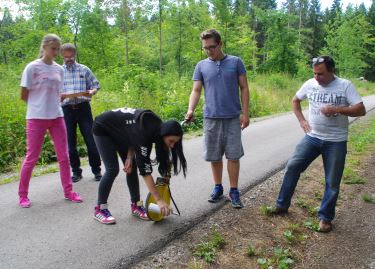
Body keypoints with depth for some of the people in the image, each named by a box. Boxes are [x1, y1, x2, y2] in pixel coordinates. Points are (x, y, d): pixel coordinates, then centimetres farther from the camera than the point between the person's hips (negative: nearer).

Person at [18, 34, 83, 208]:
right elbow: (23, 95, -3)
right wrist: (38, 105, 6)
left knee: (63, 156, 5)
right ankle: (23, 195, 17)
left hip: (56, 117, 5)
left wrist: (52, 105, 3)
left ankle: (68, 191, 15)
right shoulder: (32, 67, -6)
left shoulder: (59, 69, 9)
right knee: (32, 157, 3)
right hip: (37, 118, -5)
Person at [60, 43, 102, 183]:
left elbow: (95, 86, 9)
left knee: (90, 139, -2)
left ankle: (96, 170, 11)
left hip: (83, 107, -1)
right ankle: (76, 171, 19)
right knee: (70, 141, 5)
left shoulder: (84, 69, 7)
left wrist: (91, 92, -13)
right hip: (66, 109, 1)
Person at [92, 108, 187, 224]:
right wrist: (159, 200, -41)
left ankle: (136, 205, 10)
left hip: (119, 131, 7)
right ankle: (99, 209, 0)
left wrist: (129, 157, -15)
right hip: (103, 129, -7)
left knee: (132, 167, 0)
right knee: (113, 169, -14)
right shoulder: (144, 132, -39)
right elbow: (145, 170, -40)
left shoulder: (157, 127, -17)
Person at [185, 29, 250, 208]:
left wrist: (245, 113, -3)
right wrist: (191, 110, -16)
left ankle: (234, 191, 15)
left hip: (232, 118, -1)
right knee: (214, 156, 9)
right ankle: (218, 188, 26)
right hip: (211, 118, 2)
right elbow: (196, 91, 2)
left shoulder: (235, 62, 2)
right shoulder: (201, 66, 5)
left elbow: (244, 88, 3)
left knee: (233, 156, 2)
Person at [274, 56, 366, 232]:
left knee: (332, 182, 5)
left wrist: (336, 109, -24)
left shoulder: (345, 86, -8)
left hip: (336, 142, -2)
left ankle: (325, 217, 22)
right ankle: (282, 205, 10)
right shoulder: (310, 84, 1)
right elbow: (295, 100, 17)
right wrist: (301, 120, 4)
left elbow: (361, 110, -12)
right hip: (312, 137, 3)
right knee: (292, 166, -4)